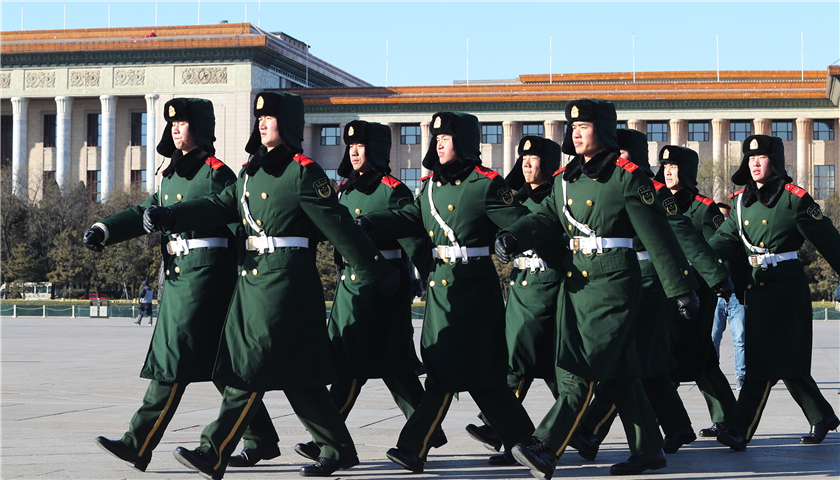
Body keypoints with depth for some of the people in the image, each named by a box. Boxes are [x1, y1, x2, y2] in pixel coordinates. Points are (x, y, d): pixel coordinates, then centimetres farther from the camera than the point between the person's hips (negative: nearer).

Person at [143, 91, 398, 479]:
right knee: (295, 374, 11)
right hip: (252, 279, 9)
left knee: (253, 367, -8)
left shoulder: (304, 173, -8)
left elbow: (339, 226, -9)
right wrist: (169, 217, -2)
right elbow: (218, 206, 12)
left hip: (285, 282, -9)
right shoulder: (252, 171, 17)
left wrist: (377, 273, -6)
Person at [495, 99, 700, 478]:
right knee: (617, 371, 12)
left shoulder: (627, 177, -8)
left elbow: (658, 237, -8)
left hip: (612, 282, -7)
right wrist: (512, 237, -14)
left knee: (584, 368, -11)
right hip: (575, 283, 7)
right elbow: (545, 218, 8)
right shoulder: (566, 178, 14)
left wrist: (681, 289, -7)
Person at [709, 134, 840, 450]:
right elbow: (725, 239, 4)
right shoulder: (742, 201, 10)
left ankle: (740, 431, -11)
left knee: (764, 362, -11)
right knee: (787, 364, 13)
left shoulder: (795, 199, -8)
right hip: (756, 287, 7)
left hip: (786, 289, -7)